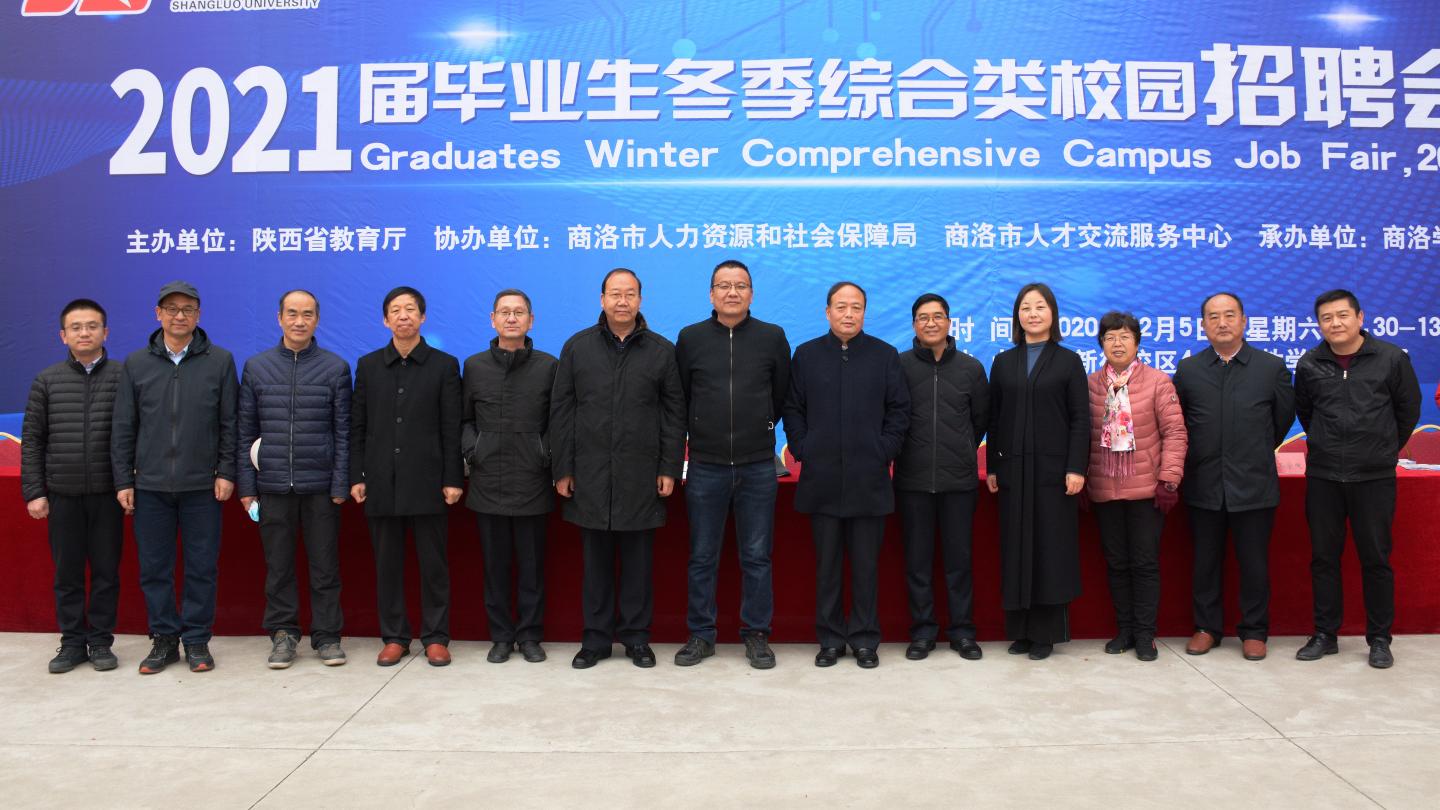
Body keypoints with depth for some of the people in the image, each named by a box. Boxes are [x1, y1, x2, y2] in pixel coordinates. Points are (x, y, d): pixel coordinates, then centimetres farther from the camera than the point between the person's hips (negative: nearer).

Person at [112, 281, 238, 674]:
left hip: (202, 486, -1)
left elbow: (229, 423, 2)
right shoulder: (135, 364, 6)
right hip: (150, 486, 2)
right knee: (154, 567, 7)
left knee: (202, 567, 4)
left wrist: (226, 472, -4)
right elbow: (123, 428, 7)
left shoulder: (220, 361, 2)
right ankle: (164, 638, 20)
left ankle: (197, 639, 16)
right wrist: (123, 481, 2)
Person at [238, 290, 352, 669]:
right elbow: (246, 431, 8)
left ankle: (327, 635, 15)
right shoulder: (256, 367, 7)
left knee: (325, 566, 5)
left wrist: (341, 484, -4)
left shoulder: (336, 367, 3)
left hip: (320, 487, -1)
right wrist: (246, 485, 3)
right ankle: (283, 634, 20)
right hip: (272, 487, 1)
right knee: (278, 567, 8)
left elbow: (343, 431, 1)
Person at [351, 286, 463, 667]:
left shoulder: (444, 365, 3)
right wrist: (356, 476, 2)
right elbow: (357, 426, 9)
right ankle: (394, 637, 17)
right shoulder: (368, 365, 10)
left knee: (433, 563, 3)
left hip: (427, 482, -2)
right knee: (387, 563, 7)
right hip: (382, 482, 2)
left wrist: (453, 479, -6)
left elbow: (452, 428, -1)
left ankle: (436, 637, 12)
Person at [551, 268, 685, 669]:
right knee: (596, 559, 7)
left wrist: (669, 468, -2)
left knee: (638, 560, 6)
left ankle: (636, 636, 18)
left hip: (641, 477, 0)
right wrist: (562, 469, 0)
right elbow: (561, 411, 5)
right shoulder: (576, 347, 6)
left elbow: (675, 413, 5)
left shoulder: (662, 351, 5)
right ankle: (596, 637, 18)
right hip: (590, 475, 1)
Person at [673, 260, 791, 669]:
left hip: (758, 466, 0)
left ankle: (756, 635, 20)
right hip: (705, 466, 1)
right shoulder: (690, 338, 2)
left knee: (757, 557, 7)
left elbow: (781, 394, 10)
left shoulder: (772, 337, 2)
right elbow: (679, 398, 11)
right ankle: (701, 635, 20)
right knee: (702, 557, 8)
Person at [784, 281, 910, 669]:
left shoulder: (885, 355, 6)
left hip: (868, 478, -1)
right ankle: (830, 639, 17)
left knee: (866, 564, 5)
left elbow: (899, 409, 6)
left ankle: (865, 639, 16)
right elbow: (793, 409, 10)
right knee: (827, 564, 7)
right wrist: (802, 450, 0)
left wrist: (884, 451, -3)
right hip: (822, 478, 1)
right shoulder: (806, 355, 8)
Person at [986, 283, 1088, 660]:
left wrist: (1076, 468, -9)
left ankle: (1047, 632, 8)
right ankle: (1020, 629, 12)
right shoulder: (1003, 362, 10)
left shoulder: (1069, 361, 4)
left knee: (1051, 547, 0)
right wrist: (992, 467, 4)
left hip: (1053, 469, -2)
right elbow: (994, 418, 9)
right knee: (1016, 547, 4)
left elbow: (1080, 419, -1)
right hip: (1014, 470, 2)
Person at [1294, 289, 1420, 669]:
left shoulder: (1391, 358, -4)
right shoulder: (1309, 364, 1)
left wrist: (1386, 449, 15)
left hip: (1374, 476, -2)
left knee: (1376, 558, 5)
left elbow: (1408, 409, 8)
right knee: (1323, 557, 8)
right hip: (1322, 476, 2)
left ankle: (1379, 639, 16)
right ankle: (1325, 634, 19)